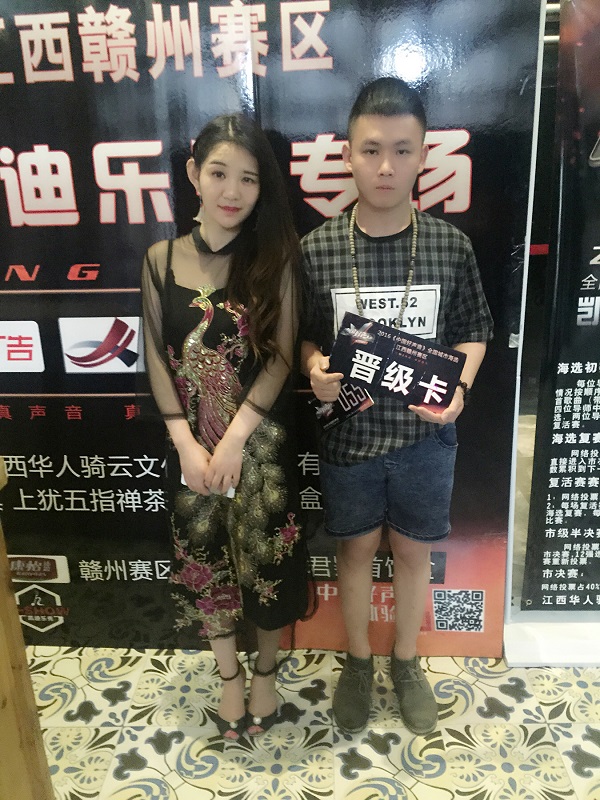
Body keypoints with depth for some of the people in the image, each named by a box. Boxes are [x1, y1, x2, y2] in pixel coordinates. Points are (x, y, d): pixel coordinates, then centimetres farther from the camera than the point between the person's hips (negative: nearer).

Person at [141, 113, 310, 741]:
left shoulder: (276, 257, -7)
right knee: (204, 559, 15)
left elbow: (281, 355, -11)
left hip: (260, 441, -2)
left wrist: (234, 440, -15)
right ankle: (228, 673, 40)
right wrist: (186, 442, -8)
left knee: (265, 557, 11)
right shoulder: (162, 259, -2)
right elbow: (156, 358, 0)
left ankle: (265, 670, 39)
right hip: (191, 443, 2)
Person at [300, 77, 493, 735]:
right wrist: (314, 368, -18)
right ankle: (358, 660, 43)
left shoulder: (450, 246, -7)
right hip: (348, 433, 0)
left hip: (424, 435, 1)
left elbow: (473, 332, 4)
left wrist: (458, 389, -12)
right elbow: (303, 335, 2)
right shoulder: (316, 249, -8)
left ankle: (406, 662, 43)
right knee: (356, 549, 17)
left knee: (413, 552, 17)